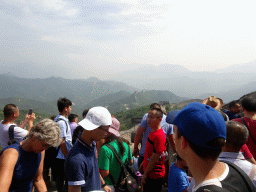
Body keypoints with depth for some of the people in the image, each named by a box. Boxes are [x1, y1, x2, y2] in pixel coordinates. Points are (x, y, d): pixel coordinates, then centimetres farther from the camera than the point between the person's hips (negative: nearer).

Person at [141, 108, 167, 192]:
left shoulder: (159, 135, -24)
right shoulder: (153, 133, 5)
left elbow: (155, 158, -23)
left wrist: (145, 174, -16)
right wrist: (144, 163, 22)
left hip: (154, 175, -9)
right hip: (150, 173, 9)